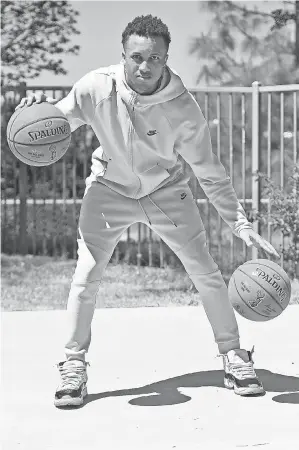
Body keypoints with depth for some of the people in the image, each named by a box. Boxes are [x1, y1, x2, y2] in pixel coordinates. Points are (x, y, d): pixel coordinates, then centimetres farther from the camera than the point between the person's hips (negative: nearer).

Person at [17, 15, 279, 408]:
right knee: (85, 276, -9)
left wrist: (240, 223, -19)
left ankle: (233, 356, 14)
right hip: (109, 188, 0)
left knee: (206, 273, -3)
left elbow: (209, 171, -17)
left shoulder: (183, 108, -27)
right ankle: (74, 366, 7)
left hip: (166, 189, 0)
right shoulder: (96, 88, -25)